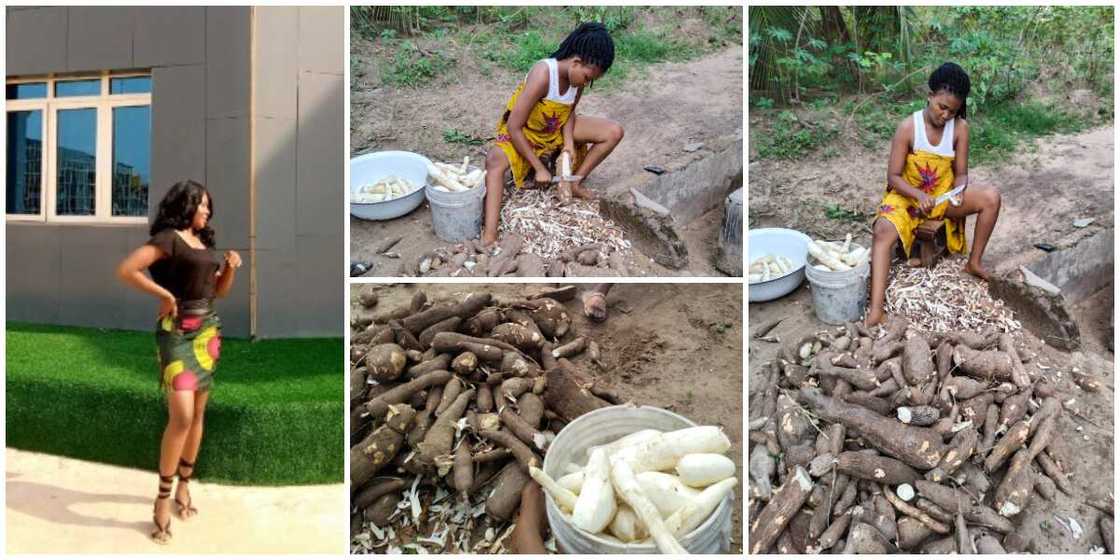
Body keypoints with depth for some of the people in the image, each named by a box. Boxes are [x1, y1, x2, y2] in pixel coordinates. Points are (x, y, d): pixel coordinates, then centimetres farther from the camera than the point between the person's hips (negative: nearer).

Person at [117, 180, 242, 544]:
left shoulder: (204, 243, 15)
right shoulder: (169, 238, -8)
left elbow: (219, 291, 21)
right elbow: (126, 270, -18)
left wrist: (230, 268, 4)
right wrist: (165, 295, -16)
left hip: (208, 332, 8)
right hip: (178, 333, -8)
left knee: (198, 414, 11)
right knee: (181, 416, -15)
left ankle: (184, 486, 25)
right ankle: (163, 500, -2)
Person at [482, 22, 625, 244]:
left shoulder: (579, 75, -15)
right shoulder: (543, 75, -34)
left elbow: (570, 111, 3)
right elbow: (514, 127, -31)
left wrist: (569, 143, -16)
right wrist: (539, 168, -27)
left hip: (556, 130, 6)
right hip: (522, 132, -6)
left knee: (614, 132, -9)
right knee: (495, 161, -38)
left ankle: (574, 183, 0)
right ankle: (489, 237, -46)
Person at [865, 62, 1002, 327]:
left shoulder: (960, 128, -7)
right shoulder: (908, 127, -17)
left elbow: (961, 173, -3)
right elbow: (893, 177, -16)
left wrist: (958, 192, -26)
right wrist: (919, 195, -32)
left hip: (944, 194, 4)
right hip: (907, 195, -3)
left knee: (991, 196, -21)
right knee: (883, 232, -33)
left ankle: (974, 262, -1)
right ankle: (876, 310, -46)